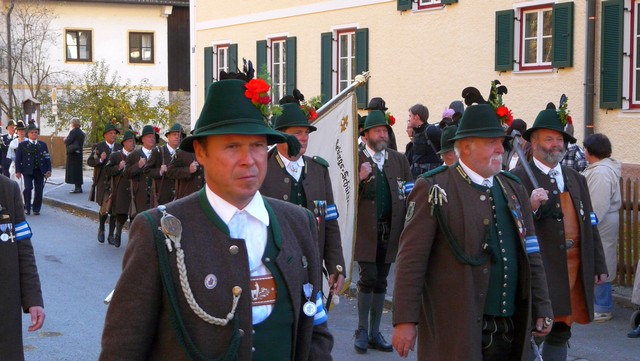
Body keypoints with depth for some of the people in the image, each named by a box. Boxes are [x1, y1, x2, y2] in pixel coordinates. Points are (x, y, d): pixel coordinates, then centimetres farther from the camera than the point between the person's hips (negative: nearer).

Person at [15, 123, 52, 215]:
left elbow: (47, 158, 11)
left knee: (39, 190, 0)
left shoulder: (43, 145, 12)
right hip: (28, 171, -2)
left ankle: (36, 209, 12)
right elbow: (18, 159, 3)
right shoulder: (22, 145, 5)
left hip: (40, 171, 2)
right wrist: (18, 171, -5)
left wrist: (48, 170, 2)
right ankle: (27, 208, 2)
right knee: (28, 188, -15)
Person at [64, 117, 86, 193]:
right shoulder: (81, 132, 10)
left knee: (73, 170, -4)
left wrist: (65, 139, 4)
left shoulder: (73, 132, -15)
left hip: (72, 153, -8)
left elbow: (67, 142, -19)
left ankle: (77, 187, -7)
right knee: (78, 170, 13)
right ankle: (78, 187, 16)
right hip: (79, 153, 8)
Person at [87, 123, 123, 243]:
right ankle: (101, 229, 19)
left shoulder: (119, 147, 10)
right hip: (103, 183, -3)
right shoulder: (98, 147, 0)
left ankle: (111, 235, 13)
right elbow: (89, 161, -5)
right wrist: (100, 160, -21)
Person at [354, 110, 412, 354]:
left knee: (381, 281, 10)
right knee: (368, 278, -9)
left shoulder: (399, 160, 11)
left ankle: (374, 333, 20)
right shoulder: (356, 159, -1)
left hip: (390, 231, 4)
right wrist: (361, 179, -24)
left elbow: (410, 193, 8)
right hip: (366, 230, -4)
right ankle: (362, 331, 6)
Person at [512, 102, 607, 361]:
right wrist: (531, 208, -27)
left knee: (560, 332, 13)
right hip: (541, 266, -6)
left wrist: (598, 265, 15)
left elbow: (589, 225, 17)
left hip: (575, 265, 6)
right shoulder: (518, 178, -5)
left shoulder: (576, 179, 15)